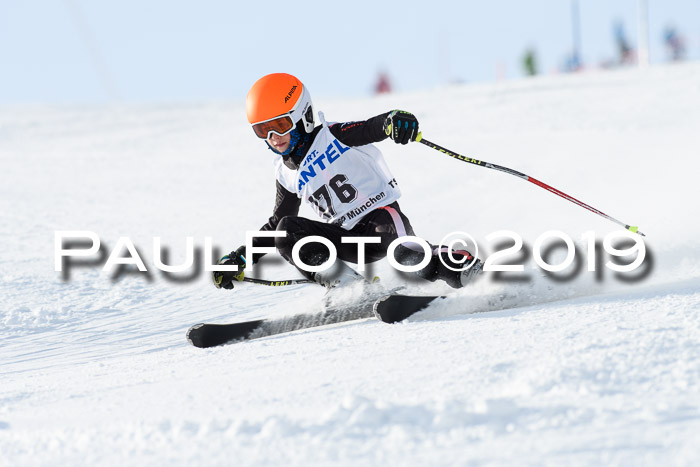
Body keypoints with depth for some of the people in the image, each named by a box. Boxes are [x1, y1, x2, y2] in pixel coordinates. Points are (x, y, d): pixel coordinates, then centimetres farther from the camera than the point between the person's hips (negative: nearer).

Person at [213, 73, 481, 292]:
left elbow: (375, 128, -23)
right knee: (287, 231, -17)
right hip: (348, 241, 6)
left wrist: (395, 121, -49)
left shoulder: (334, 136, -7)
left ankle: (446, 265, -18)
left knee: (386, 233, -40)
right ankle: (344, 284, -28)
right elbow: (276, 222, 22)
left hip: (381, 216, -5)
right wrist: (240, 259, 14)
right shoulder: (287, 173, 11)